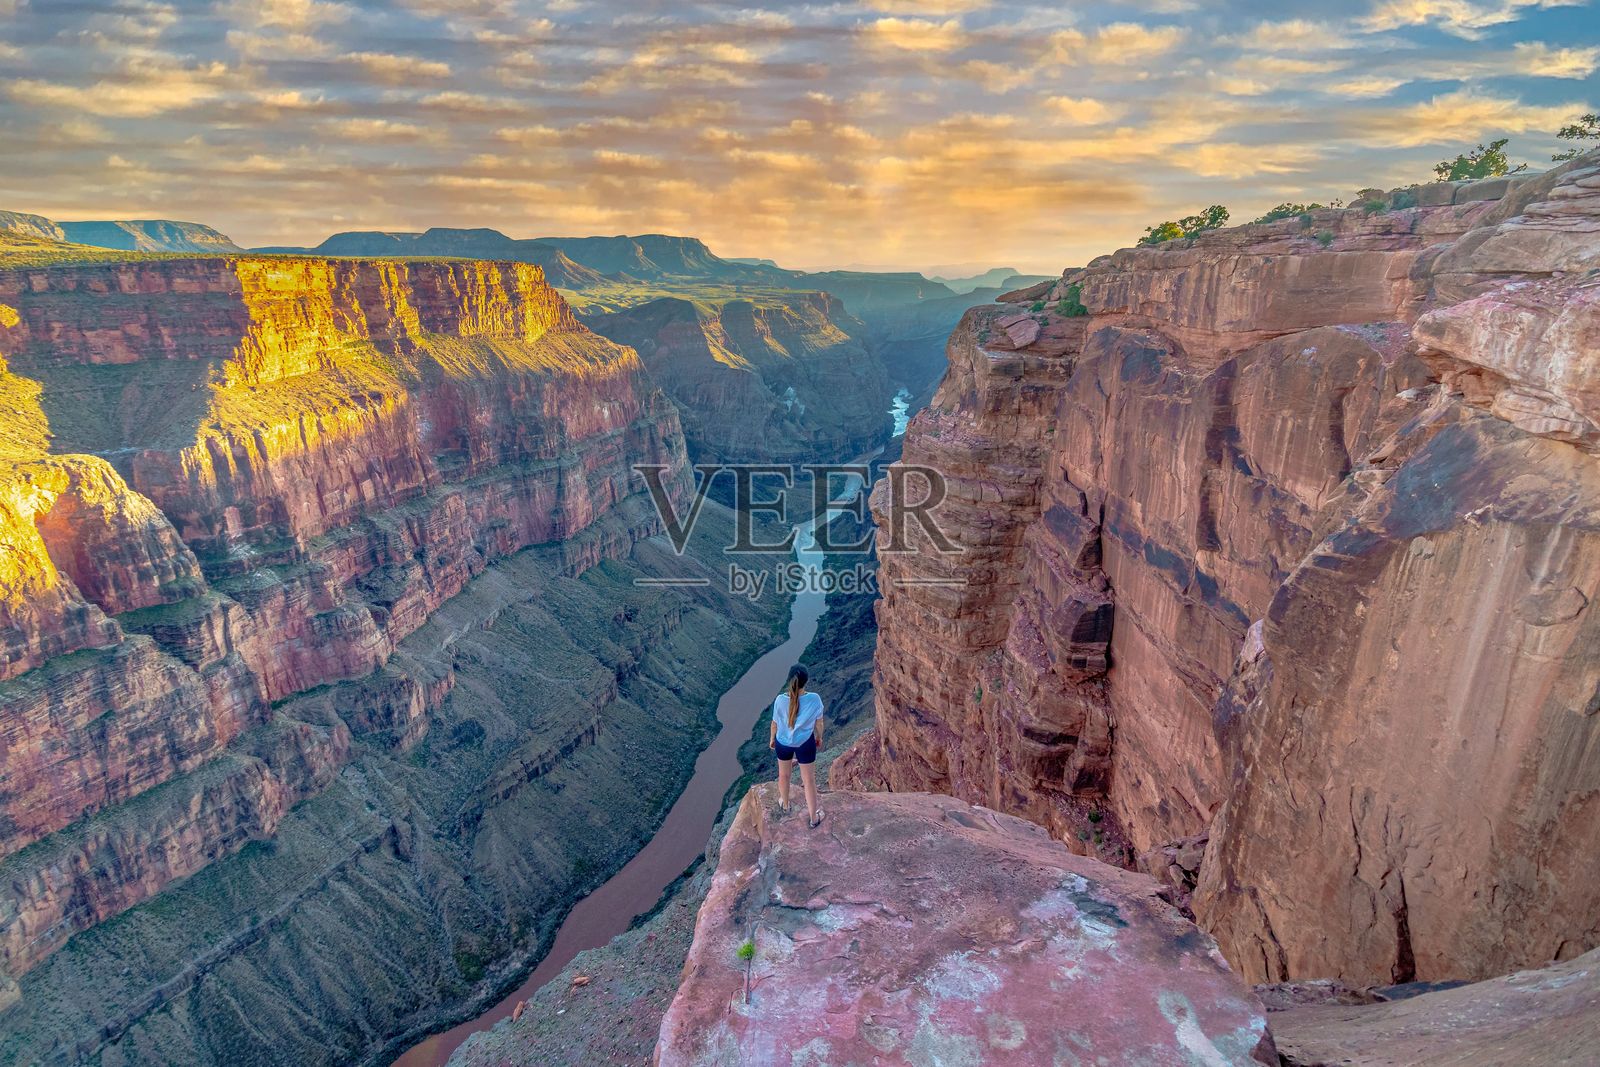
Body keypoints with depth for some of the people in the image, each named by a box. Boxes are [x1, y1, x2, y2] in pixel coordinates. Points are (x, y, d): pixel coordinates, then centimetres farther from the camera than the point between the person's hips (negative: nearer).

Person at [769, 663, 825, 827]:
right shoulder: (815, 699, -25)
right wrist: (819, 737, 12)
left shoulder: (780, 700, -25)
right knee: (809, 780, 17)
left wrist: (772, 739, 11)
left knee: (783, 775, 27)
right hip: (805, 744, -1)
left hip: (783, 742, 1)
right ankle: (814, 817, 33)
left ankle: (784, 804, 52)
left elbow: (775, 723, -8)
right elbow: (819, 723, -9)